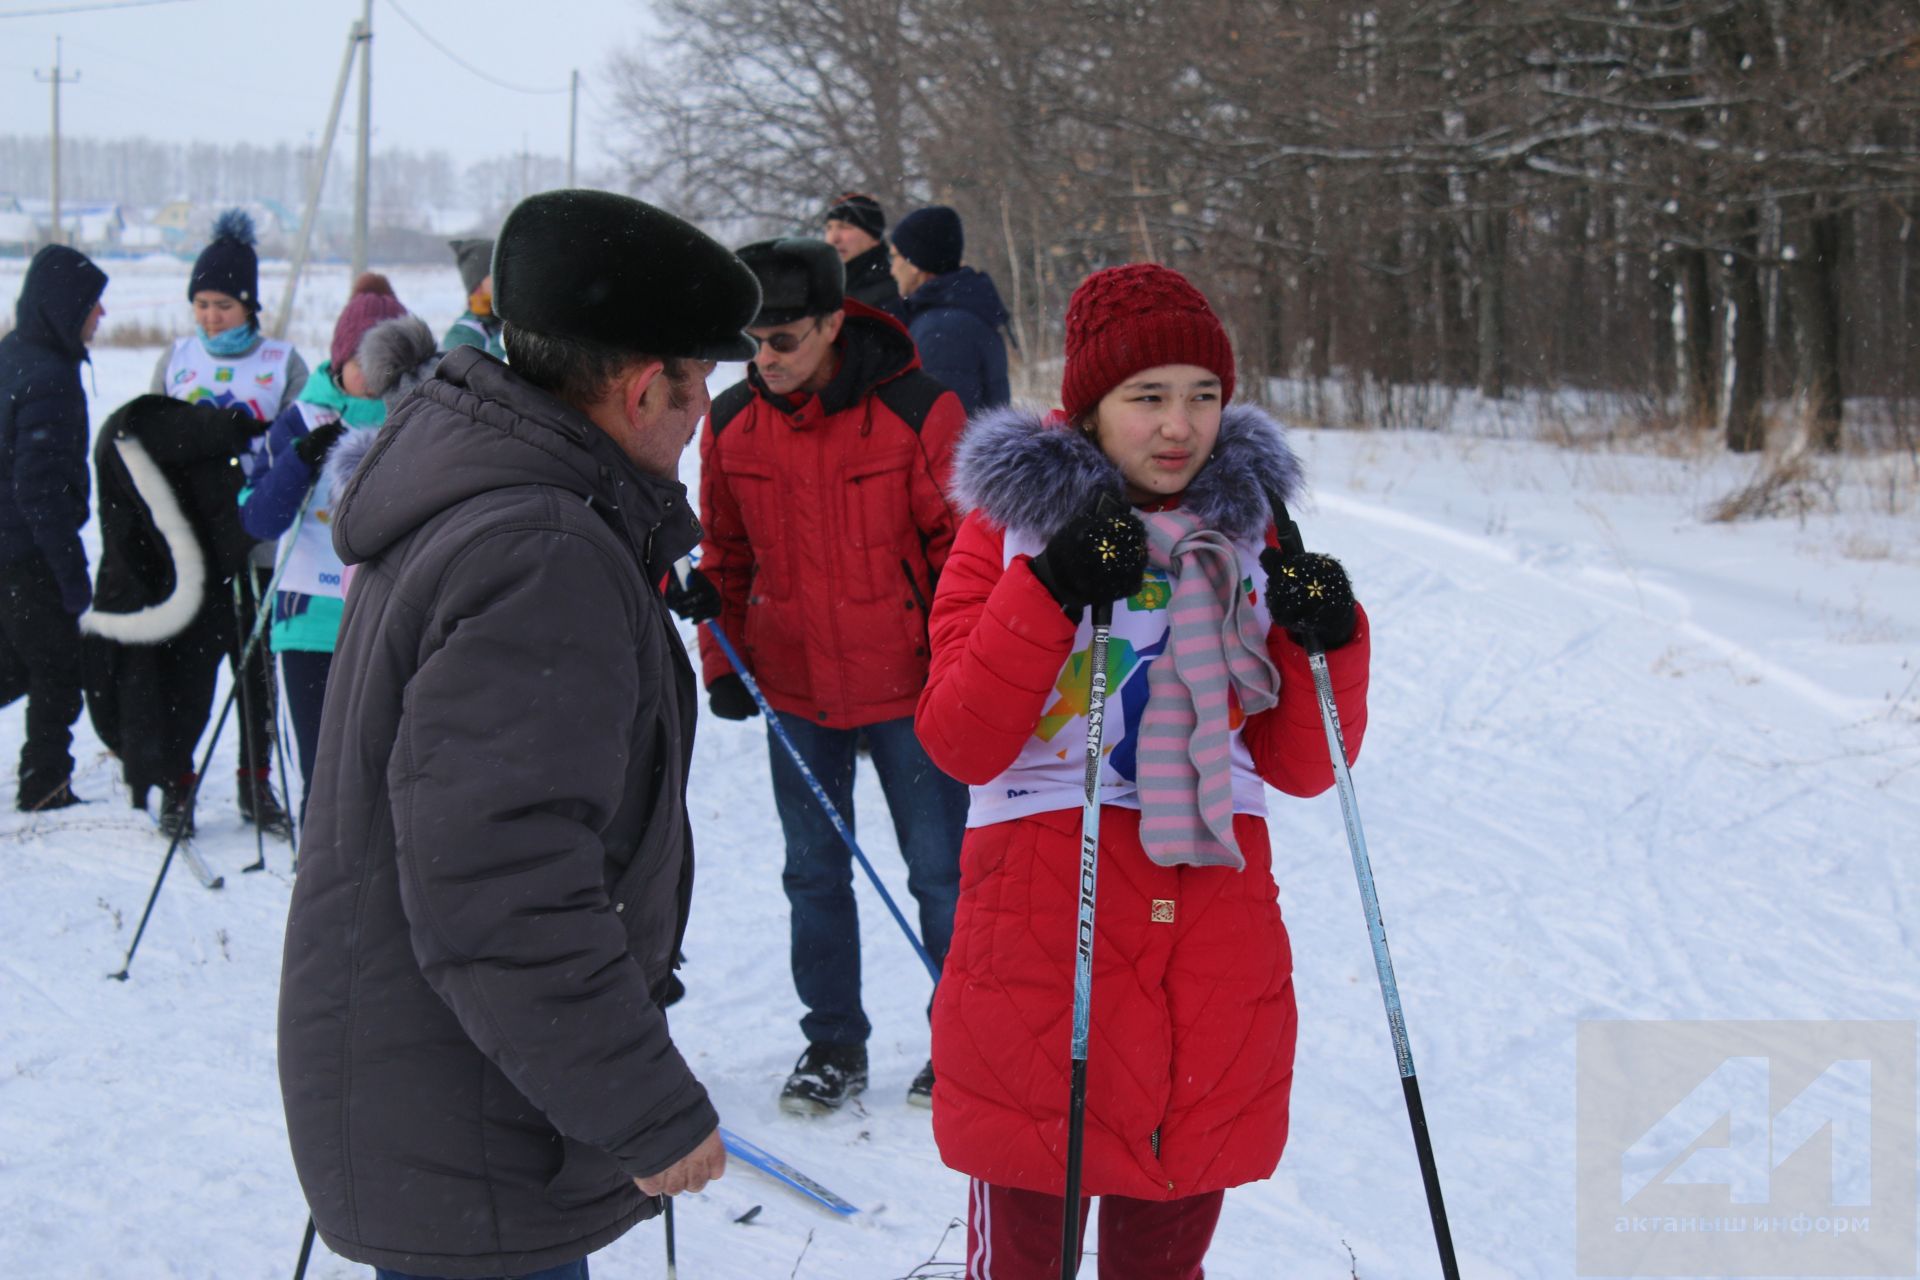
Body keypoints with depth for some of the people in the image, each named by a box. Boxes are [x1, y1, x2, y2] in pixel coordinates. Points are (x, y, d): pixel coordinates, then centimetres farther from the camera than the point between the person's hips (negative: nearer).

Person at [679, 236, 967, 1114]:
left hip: (906, 684, -4)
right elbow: (724, 556, 11)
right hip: (792, 687, 4)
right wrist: (723, 662, 6)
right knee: (814, 873, 13)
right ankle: (834, 1043, 27)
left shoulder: (917, 412, -13)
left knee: (939, 874, 5)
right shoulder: (731, 423, -1)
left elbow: (962, 549, -6)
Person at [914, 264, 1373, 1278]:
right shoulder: (1013, 521, -1)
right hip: (1042, 913, -3)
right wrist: (1050, 591, -19)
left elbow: (1303, 767, 8)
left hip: (1215, 901, 3)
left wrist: (1326, 642, -10)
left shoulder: (1248, 530, 8)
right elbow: (959, 745, -9)